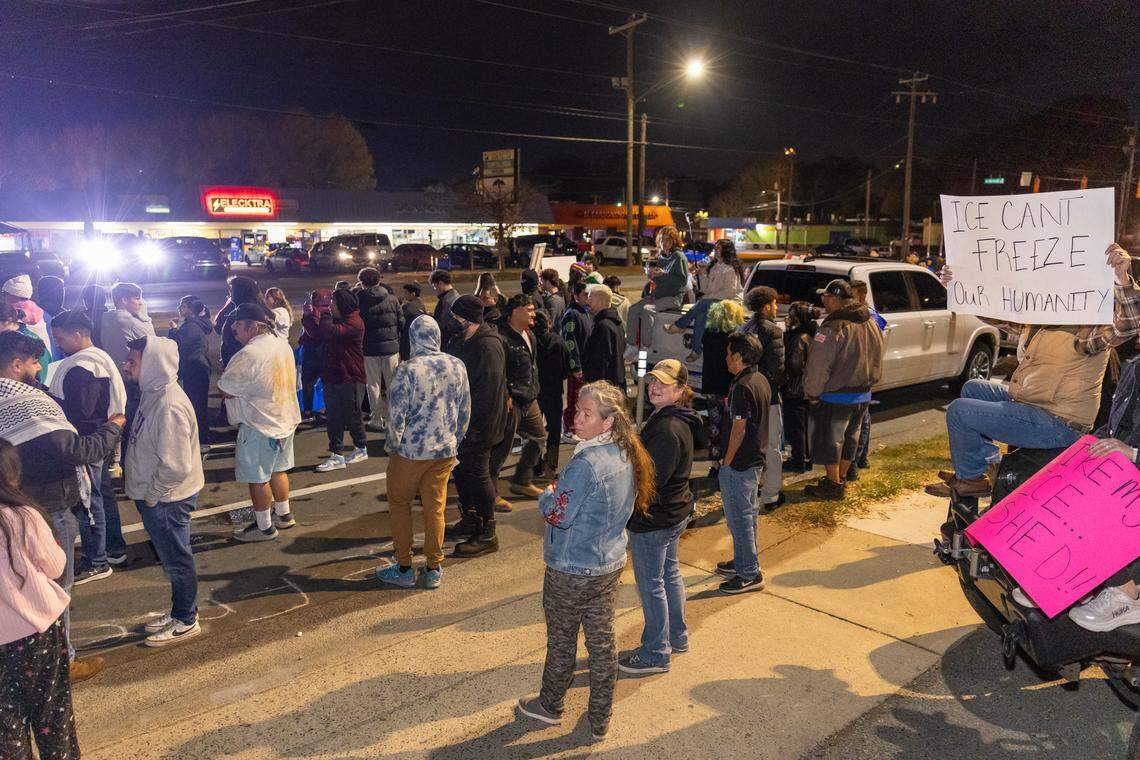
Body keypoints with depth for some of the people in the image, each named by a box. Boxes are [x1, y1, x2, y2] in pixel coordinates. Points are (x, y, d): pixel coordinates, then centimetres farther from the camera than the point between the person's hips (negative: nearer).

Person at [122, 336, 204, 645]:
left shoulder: (170, 407, -28)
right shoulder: (153, 393, 3)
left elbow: (176, 466, -28)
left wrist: (152, 495, -16)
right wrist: (131, 476, 15)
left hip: (166, 500, -9)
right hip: (153, 496, 9)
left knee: (177, 561, 8)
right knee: (172, 559, 22)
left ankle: (185, 621, 25)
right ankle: (179, 612, 38)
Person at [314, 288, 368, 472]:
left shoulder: (354, 322, -14)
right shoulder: (336, 319, 16)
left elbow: (331, 333, -29)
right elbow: (318, 334, 16)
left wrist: (325, 315, -13)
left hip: (350, 378, -8)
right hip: (332, 377, 9)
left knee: (352, 416, 4)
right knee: (334, 418, 6)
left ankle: (361, 448, 23)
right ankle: (336, 455, 10)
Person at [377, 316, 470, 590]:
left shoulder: (407, 370, -17)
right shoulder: (457, 366, -3)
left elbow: (397, 414, -14)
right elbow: (465, 411, 5)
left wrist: (392, 443, 3)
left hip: (411, 452, -4)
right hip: (445, 451, 4)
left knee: (400, 505, 13)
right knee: (435, 508, 13)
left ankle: (404, 568, 19)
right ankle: (434, 569, 21)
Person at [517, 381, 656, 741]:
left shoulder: (585, 464, -28)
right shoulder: (627, 456, -2)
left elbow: (557, 514, -23)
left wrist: (548, 495, -3)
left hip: (571, 571, -7)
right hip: (610, 565, 7)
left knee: (561, 641, 15)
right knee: (602, 643, 16)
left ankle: (550, 706, 38)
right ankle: (600, 722, 29)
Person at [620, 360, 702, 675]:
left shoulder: (668, 429, -28)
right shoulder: (679, 420, 5)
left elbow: (651, 479, -28)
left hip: (653, 519, -10)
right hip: (675, 510, 10)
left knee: (651, 584, 3)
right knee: (670, 572, 23)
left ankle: (655, 654, 18)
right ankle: (677, 636, 40)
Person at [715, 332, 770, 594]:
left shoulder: (742, 387, -23)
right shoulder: (761, 380, 7)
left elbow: (739, 428, -21)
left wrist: (726, 461, -14)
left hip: (738, 464, -10)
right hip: (756, 460, 10)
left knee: (739, 517, 0)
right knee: (748, 514, 20)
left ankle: (749, 574, 8)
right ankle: (743, 562, 35)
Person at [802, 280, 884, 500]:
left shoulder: (834, 328, -21)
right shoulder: (871, 324, 6)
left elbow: (818, 367, -20)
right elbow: (877, 362, 14)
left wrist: (812, 393, -8)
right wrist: (868, 383, 20)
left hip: (836, 396, -8)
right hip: (863, 394, 8)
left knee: (830, 440, 5)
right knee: (849, 437, 19)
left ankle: (834, 485, 12)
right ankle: (841, 478, 32)